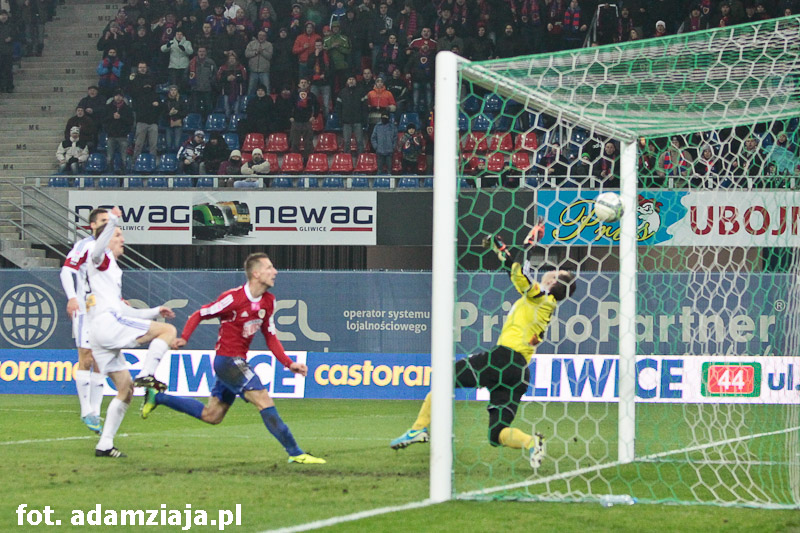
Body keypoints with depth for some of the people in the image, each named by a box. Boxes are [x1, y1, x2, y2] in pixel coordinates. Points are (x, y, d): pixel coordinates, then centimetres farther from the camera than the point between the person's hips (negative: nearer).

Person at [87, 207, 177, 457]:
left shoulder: (112, 272, 34)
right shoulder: (101, 259, 7)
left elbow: (123, 310, 39)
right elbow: (97, 249, -21)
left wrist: (155, 311, 36)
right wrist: (112, 222, -33)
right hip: (107, 323, -10)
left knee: (126, 389, 10)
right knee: (168, 330, -10)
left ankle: (104, 444, 6)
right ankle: (146, 374, -26)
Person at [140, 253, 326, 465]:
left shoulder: (268, 301, 4)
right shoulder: (233, 298, -18)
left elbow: (271, 337, 11)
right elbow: (199, 314, -8)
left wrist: (289, 363, 1)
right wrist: (183, 338, -20)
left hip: (238, 362, 9)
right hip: (227, 359, -9)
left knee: (211, 415, 17)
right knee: (264, 401, -17)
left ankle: (158, 397, 30)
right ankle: (295, 453, -17)